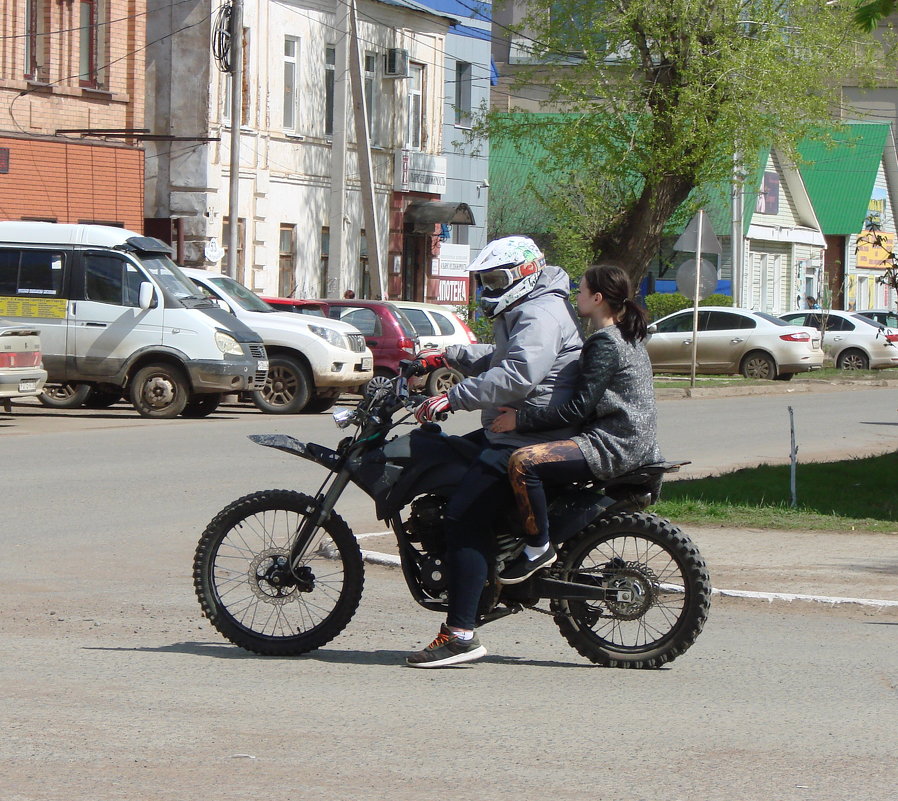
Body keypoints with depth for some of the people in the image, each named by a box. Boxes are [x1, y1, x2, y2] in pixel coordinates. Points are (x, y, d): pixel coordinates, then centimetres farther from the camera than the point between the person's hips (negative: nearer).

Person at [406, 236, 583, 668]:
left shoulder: (541, 315, -15)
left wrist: (453, 397, -31)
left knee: (463, 515, -20)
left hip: (531, 442, -12)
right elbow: (497, 361, 39)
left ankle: (461, 633, -23)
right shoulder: (521, 313, 22)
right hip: (508, 435, 12)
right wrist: (447, 356, 27)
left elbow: (516, 376, -30)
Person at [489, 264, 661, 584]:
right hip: (631, 442, 11)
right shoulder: (626, 337, 17)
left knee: (523, 461, -24)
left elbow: (577, 410, -20)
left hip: (613, 446, -11)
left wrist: (520, 419, -16)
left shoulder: (606, 343, -15)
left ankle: (538, 547, -17)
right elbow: (586, 403, 27)